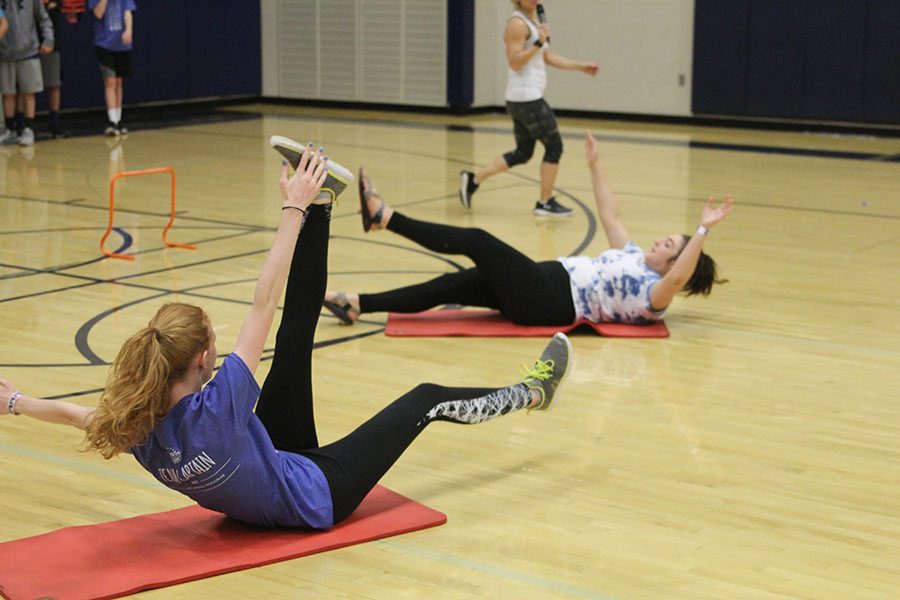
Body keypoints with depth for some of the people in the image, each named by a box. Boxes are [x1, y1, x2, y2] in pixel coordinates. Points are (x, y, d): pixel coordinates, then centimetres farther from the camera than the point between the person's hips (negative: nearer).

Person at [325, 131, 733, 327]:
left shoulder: (655, 294, -6)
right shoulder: (636, 259, 20)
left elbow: (680, 278, -28)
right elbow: (609, 216, 27)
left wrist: (703, 231, -36)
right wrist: (594, 166, 28)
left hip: (550, 302, -9)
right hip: (550, 280, 9)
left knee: (476, 241, -16)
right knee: (448, 287, 0)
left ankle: (382, 217, -12)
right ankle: (358, 305, -2)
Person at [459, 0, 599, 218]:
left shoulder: (534, 22, 17)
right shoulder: (518, 23, -13)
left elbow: (549, 57, 21)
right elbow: (515, 62, -20)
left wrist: (581, 66, 18)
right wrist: (539, 42, -25)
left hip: (526, 98, 10)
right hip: (526, 97, -10)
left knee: (523, 153, 13)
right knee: (554, 145, -2)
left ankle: (473, 179, 12)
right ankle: (545, 203, 6)